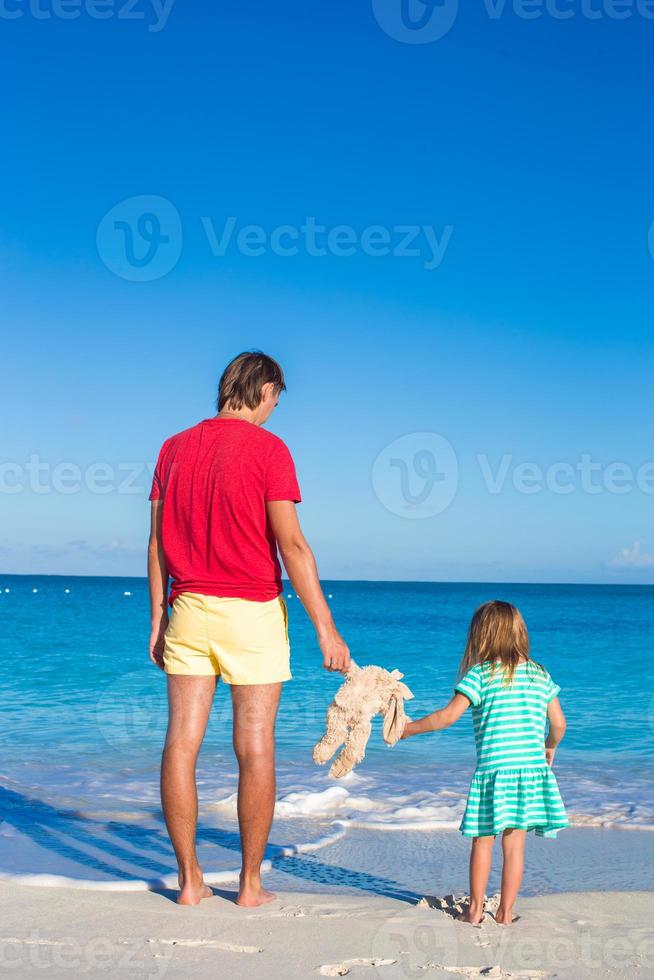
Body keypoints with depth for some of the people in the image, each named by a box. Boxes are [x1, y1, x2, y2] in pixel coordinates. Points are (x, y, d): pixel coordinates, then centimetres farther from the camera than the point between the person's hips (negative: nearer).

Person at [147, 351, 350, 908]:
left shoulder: (175, 448, 8)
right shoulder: (268, 449, -8)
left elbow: (158, 541, 9)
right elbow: (291, 543, -14)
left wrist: (158, 620, 15)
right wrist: (325, 627, -11)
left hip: (189, 610, 5)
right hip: (251, 612, -4)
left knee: (182, 744, 7)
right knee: (255, 749, 4)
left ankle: (189, 880, 13)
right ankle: (251, 883, 12)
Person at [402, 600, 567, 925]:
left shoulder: (480, 674, -6)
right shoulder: (540, 674, 8)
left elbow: (449, 715, -11)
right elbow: (559, 723, 10)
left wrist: (409, 728, 1)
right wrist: (550, 747, 30)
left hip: (493, 769, -3)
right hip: (532, 769, 4)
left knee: (482, 841, 10)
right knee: (514, 844, 9)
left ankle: (475, 909, 16)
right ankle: (505, 912, 14)